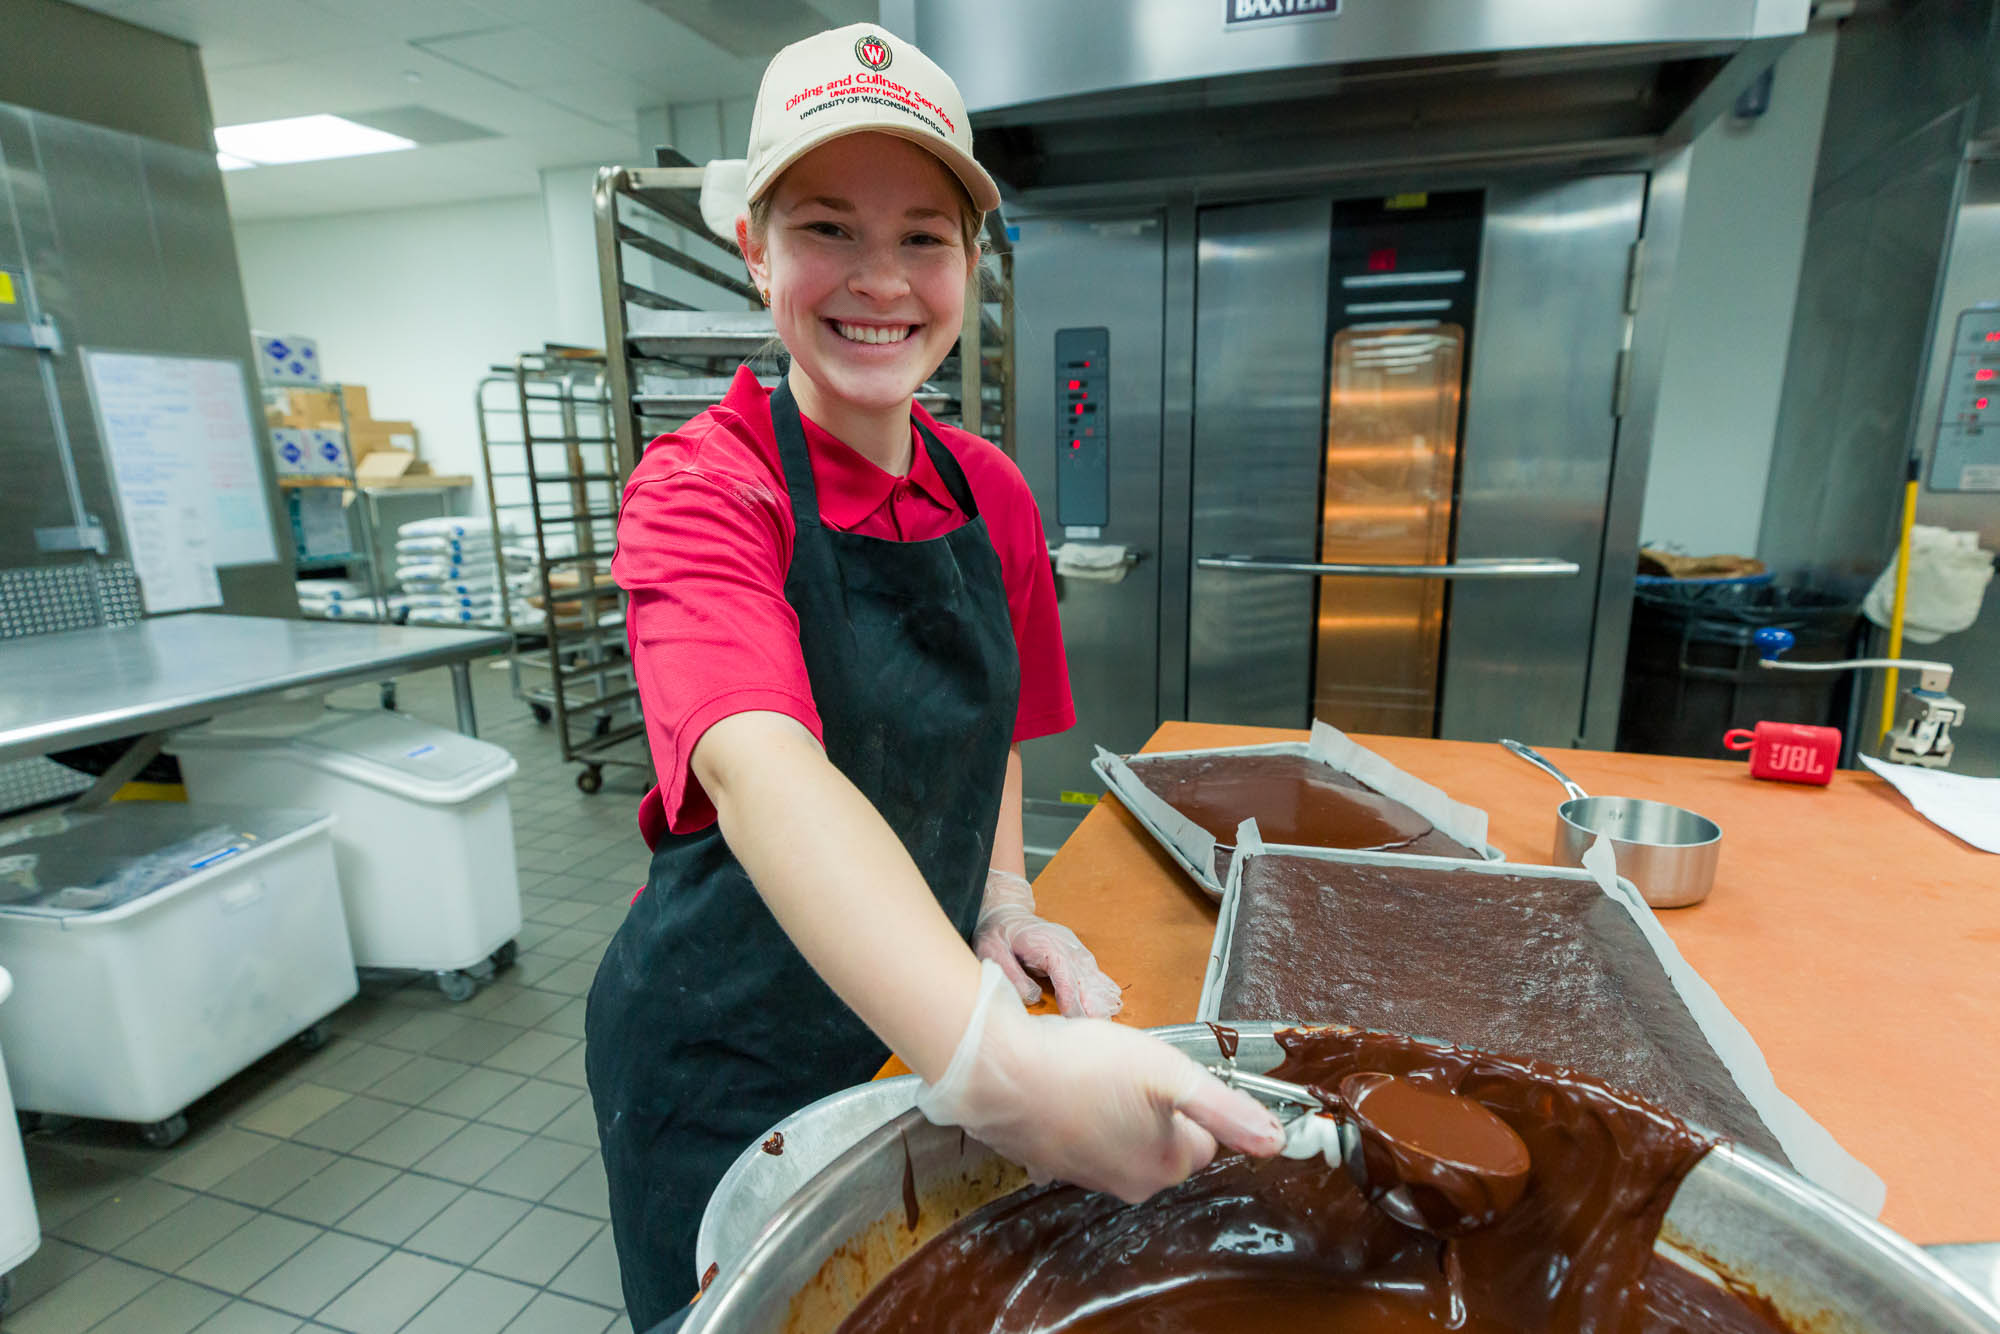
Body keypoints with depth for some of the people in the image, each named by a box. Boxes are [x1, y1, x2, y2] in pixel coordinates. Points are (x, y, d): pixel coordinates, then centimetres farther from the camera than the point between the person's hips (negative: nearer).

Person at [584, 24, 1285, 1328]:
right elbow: (759, 769, -39)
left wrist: (1004, 901, -5)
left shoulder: (991, 494, -4)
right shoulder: (705, 484, -21)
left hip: (924, 1016, 5)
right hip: (729, 1060, -4)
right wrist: (996, 1060, -51)